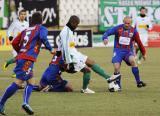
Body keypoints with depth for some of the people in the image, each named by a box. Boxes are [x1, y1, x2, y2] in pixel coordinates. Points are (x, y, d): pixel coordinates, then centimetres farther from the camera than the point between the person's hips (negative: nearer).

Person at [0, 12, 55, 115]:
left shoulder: (26, 30, 22)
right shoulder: (41, 29, 7)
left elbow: (14, 43, 18)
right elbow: (43, 37, -16)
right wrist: (50, 49, -10)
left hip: (20, 57, 7)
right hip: (28, 60, -7)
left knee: (31, 82, 12)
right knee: (18, 83, -12)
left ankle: (26, 103, -8)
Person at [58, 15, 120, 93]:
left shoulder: (70, 31, 13)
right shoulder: (66, 32, -19)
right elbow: (65, 48, -22)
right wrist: (69, 63, -23)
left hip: (75, 54, 10)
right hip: (72, 57, -10)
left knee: (91, 63, 9)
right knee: (87, 69, -8)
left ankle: (108, 77, 10)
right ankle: (84, 89, 8)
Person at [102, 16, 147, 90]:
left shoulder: (133, 31, 1)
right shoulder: (118, 28, -4)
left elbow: (139, 42, 10)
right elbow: (108, 32, -6)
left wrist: (143, 53, 18)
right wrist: (105, 38, -29)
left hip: (128, 51, 0)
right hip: (118, 51, 0)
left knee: (132, 60, -31)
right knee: (116, 68, -17)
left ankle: (138, 82, -23)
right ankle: (118, 85, 7)